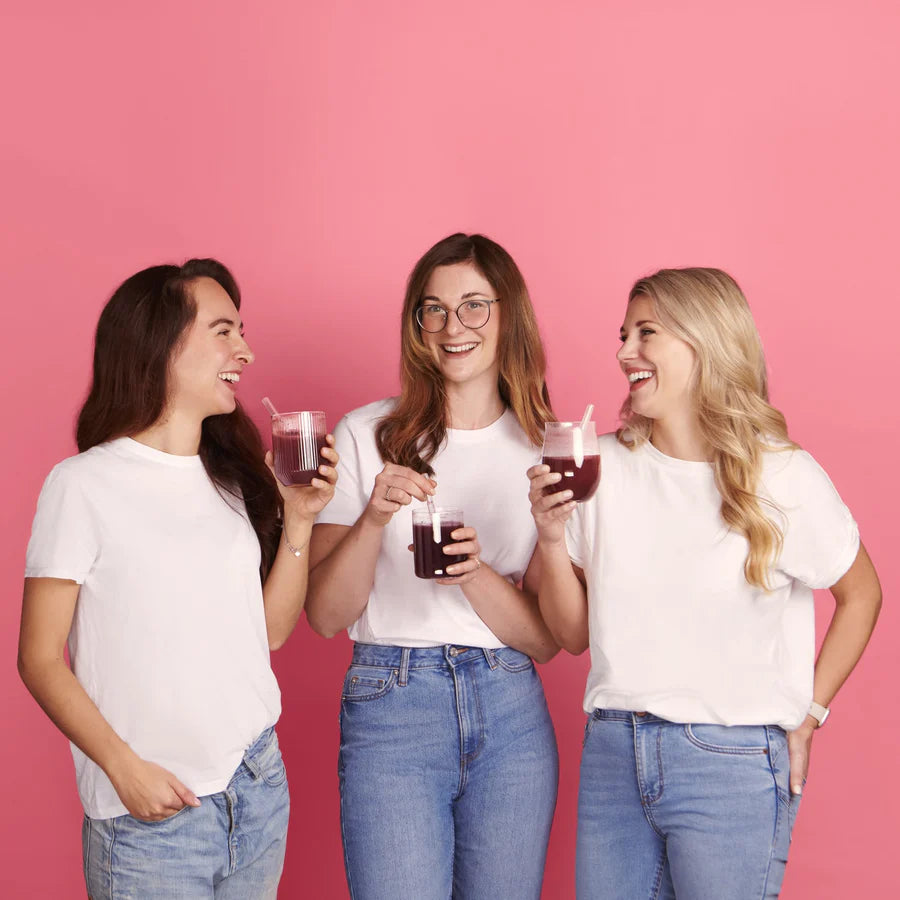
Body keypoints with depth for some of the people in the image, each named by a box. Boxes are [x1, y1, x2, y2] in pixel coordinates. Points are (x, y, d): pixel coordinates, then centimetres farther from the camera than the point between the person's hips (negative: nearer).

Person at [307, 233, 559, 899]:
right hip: (392, 707, -2)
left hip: (512, 717, 2)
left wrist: (475, 573, -16)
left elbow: (546, 639, 1)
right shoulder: (367, 436, -1)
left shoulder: (545, 451, 5)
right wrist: (374, 521, -18)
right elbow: (324, 616, -3)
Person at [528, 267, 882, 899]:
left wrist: (807, 715, 2)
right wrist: (551, 539, -9)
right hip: (612, 753, 3)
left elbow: (861, 595, 7)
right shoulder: (603, 466, 1)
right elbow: (574, 634, 6)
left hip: (731, 763, -3)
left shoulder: (782, 478, -7)